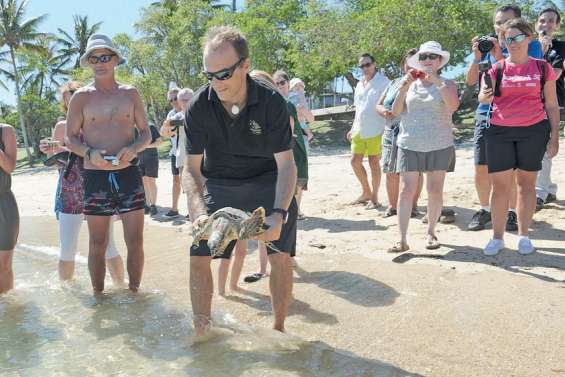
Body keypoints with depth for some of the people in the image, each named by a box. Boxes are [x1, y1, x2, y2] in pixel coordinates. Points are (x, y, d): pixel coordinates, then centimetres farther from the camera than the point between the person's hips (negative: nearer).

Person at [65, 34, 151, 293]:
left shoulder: (130, 93, 7)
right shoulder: (81, 97, 3)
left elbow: (146, 133, 9)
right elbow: (70, 138, 5)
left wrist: (133, 148, -12)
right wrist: (89, 153, -16)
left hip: (129, 173, 1)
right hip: (95, 176, -1)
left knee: (135, 241, 3)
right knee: (98, 245, 7)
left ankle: (134, 292, 19)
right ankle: (98, 296, 22)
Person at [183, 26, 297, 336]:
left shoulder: (271, 102, -22)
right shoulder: (199, 106, -18)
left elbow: (285, 164, -20)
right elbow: (192, 168, -14)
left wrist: (278, 214, -35)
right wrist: (199, 213, -30)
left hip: (267, 183, -1)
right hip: (218, 185, 1)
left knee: (280, 255, -9)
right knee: (198, 257, -6)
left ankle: (279, 328, 12)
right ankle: (201, 332, 12)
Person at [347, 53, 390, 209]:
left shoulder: (383, 81, -7)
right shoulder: (359, 84, 15)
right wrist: (353, 128, 18)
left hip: (375, 129, -7)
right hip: (359, 130, 7)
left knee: (373, 162, 0)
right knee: (355, 161, 8)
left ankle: (374, 197, 13)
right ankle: (366, 192, 25)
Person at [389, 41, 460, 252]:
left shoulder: (446, 84, 5)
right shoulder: (410, 83, 11)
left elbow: (453, 105, -15)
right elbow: (396, 112, 5)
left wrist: (437, 81, -19)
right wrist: (403, 88, -8)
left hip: (439, 145, -1)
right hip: (409, 145, 1)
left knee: (435, 191, 3)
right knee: (406, 190, -6)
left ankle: (431, 233, 21)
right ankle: (402, 240, -5)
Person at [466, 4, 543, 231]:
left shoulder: (531, 46, 1)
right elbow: (470, 81, 6)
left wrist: (499, 57, -20)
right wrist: (477, 57, -9)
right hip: (486, 113, 3)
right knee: (481, 168, 4)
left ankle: (512, 212, 12)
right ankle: (484, 209, 20)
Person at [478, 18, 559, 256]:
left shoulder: (542, 68, 5)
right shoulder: (496, 68, 4)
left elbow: (552, 105, 7)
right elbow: (482, 97, -6)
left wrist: (555, 137, 3)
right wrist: (485, 96, -30)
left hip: (534, 131, 0)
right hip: (499, 132, 0)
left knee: (526, 182, 7)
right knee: (500, 184, 0)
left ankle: (523, 235, 18)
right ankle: (497, 237, 9)